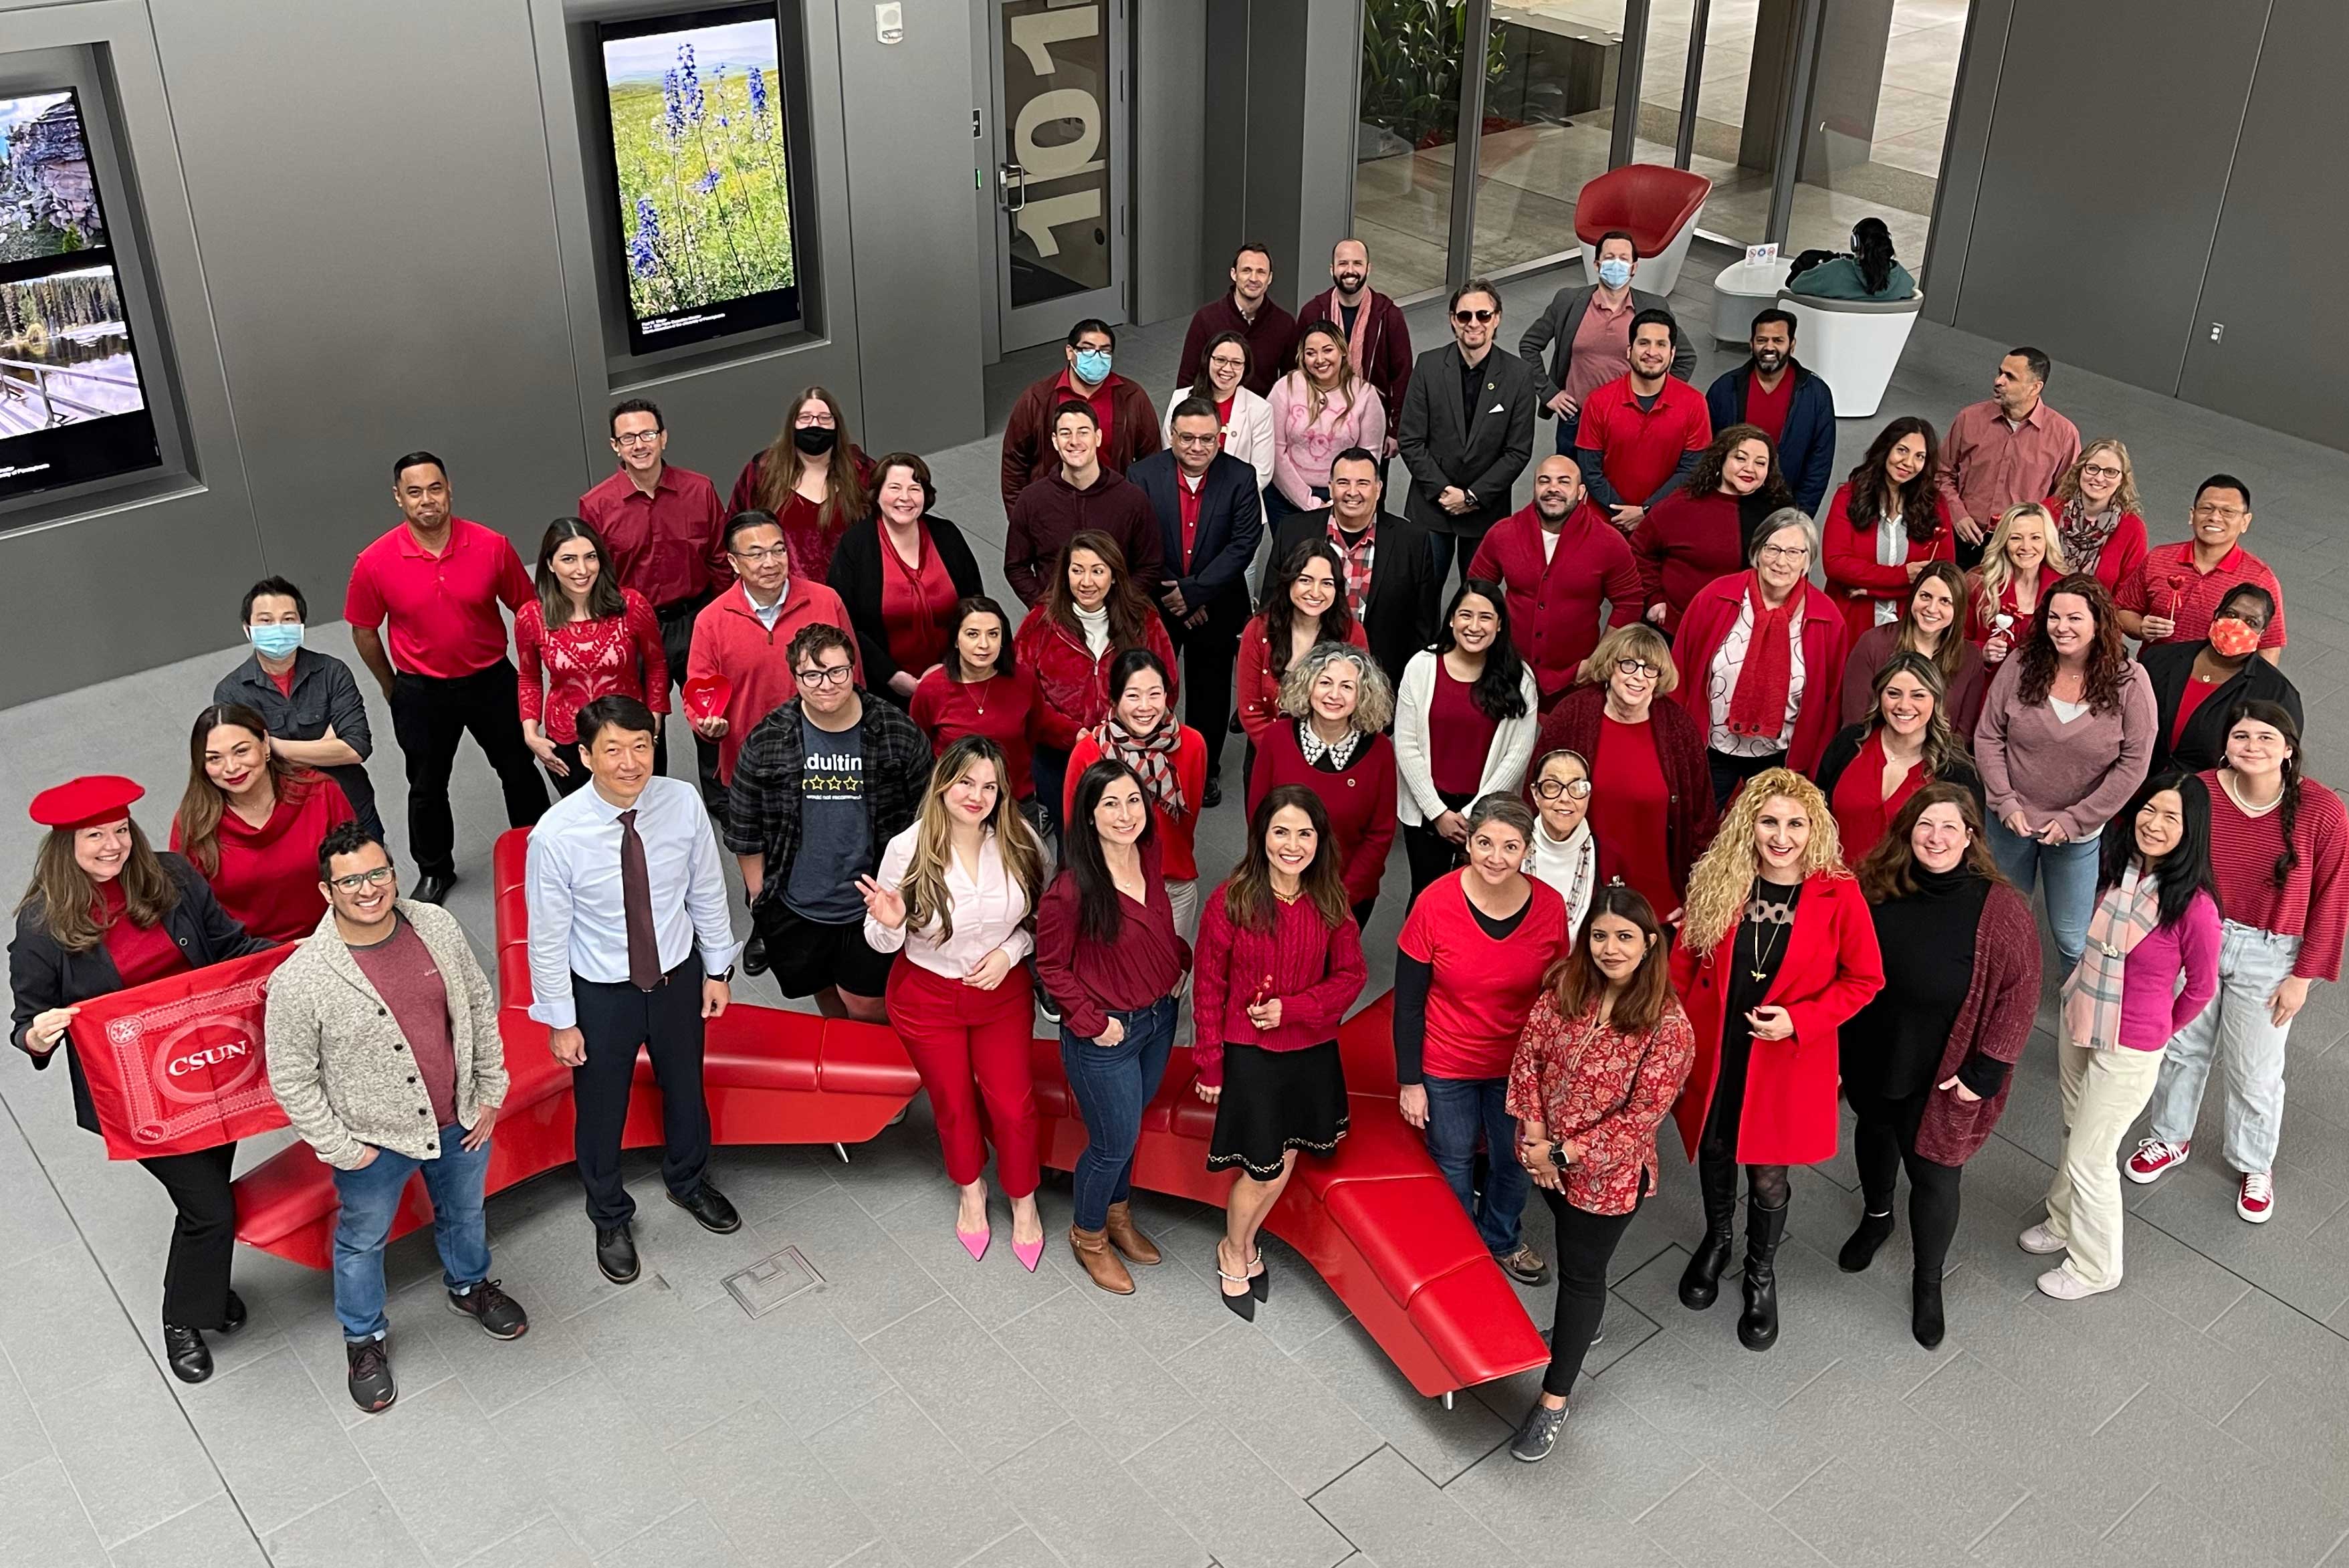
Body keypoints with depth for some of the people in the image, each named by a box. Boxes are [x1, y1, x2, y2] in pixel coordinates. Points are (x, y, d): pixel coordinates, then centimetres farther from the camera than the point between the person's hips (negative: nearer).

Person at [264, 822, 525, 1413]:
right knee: (363, 1242, 21)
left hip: (460, 1120, 4)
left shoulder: (438, 927, -14)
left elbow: (481, 1006, 0)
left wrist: (491, 1093, 3)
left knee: (464, 1213, 29)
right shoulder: (300, 981, -26)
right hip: (374, 1143, -3)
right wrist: (341, 1149, -11)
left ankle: (469, 1285, 60)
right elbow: (291, 1078, -15)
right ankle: (364, 1337, 48)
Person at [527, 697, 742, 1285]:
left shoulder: (684, 803, -19)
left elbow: (707, 891, -3)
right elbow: (548, 937, -14)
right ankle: (610, 1218, 49)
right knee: (601, 1112, 19)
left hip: (678, 976, 3)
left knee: (686, 1088, 27)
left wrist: (717, 969, 5)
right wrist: (561, 1020, -8)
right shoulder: (556, 836, -27)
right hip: (600, 993, -3)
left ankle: (688, 1182, 59)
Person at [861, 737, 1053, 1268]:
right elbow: (884, 942, -10)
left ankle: (1023, 1200, 35)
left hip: (1003, 992, 1)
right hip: (928, 997, -1)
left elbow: (1040, 916, 0)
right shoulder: (908, 849, -20)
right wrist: (889, 924, -32)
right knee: (953, 1102, 18)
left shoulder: (1019, 841, -16)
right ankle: (971, 1189, 47)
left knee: (1012, 1104, 8)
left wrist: (1010, 951, -17)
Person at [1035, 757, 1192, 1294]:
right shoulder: (1071, 889, -28)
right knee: (1114, 1142, 10)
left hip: (1159, 1018, 6)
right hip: (1106, 1034, -6)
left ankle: (1118, 1213, 49)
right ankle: (1089, 1236, 37)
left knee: (1128, 1127, 25)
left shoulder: (1148, 857, -7)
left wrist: (1180, 959, 0)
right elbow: (1050, 966, -15)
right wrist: (1091, 1022, -16)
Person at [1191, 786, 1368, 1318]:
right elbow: (1208, 987, -8)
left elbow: (1351, 976, 0)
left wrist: (1291, 1008, -15)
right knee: (1264, 1170, 2)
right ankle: (1233, 1252, 32)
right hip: (1249, 1053, -3)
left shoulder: (1331, 901, -6)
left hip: (1313, 1051, 3)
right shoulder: (1230, 900, -15)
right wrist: (1209, 1066, -6)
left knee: (1284, 1163, 14)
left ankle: (1245, 1242, 42)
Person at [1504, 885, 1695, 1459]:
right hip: (1548, 1155, 5)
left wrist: (1565, 1153, -18)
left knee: (1582, 1271, 9)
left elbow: (1641, 1116, -22)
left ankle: (1554, 1399, 23)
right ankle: (1582, 1324, 56)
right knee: (1571, 1249, 27)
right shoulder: (1564, 986, -12)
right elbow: (1528, 1054, -4)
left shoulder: (1667, 1025, -25)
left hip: (1607, 1172, -5)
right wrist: (1534, 1137, -11)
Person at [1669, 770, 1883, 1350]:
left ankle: (1761, 1273, 39)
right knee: (1713, 1152, 22)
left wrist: (1798, 1020, -18)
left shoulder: (1839, 895, -17)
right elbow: (1684, 961, 0)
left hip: (1787, 1062, -2)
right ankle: (1716, 1240, 52)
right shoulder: (1716, 881, -10)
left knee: (1768, 1176, 11)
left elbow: (1864, 978, -7)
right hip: (1711, 1053, 2)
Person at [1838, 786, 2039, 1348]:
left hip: (1942, 1077, -4)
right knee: (1874, 1132, 28)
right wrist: (1836, 1050, 2)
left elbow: (2019, 996, -17)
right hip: (1870, 1061, 4)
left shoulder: (1999, 910, -22)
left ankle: (1927, 1283, 32)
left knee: (1934, 1175, 6)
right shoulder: (1875, 888, -12)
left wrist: (1985, 1072, -17)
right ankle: (1876, 1217, 59)